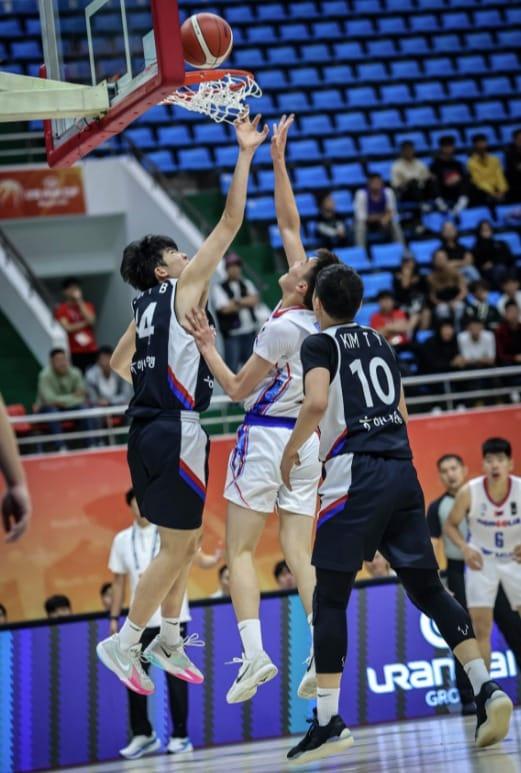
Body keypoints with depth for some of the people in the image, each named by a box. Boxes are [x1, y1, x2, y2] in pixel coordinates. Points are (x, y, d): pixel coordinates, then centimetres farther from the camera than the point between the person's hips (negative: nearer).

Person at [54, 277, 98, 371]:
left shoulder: (88, 305, 13)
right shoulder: (62, 309, 3)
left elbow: (91, 320, -6)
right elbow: (67, 328, -9)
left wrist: (79, 302, -5)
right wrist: (84, 323, -4)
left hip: (92, 351, 3)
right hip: (75, 353, -3)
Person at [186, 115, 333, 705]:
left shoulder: (284, 327, -17)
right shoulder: (318, 319, 4)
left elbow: (237, 389, -10)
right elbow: (288, 225, 11)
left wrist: (206, 345, -2)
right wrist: (278, 162, 12)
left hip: (265, 436, -7)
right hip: (305, 441, 7)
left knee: (239, 549, -2)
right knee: (299, 554, 4)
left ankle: (253, 653, -16)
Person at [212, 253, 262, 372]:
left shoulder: (246, 284, 14)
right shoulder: (219, 288, -1)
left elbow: (254, 300, -1)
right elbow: (225, 308, -13)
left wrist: (237, 301, -12)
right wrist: (245, 303, -3)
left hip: (250, 332, 5)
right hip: (232, 334, -5)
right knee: (232, 367, -8)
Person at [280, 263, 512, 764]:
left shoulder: (319, 344, 1)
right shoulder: (379, 343, 21)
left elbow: (316, 403, -16)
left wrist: (290, 452, -2)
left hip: (357, 478, -6)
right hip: (402, 471, 6)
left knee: (329, 598, -2)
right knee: (427, 587, 11)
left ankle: (328, 722, -8)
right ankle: (486, 689, -4)